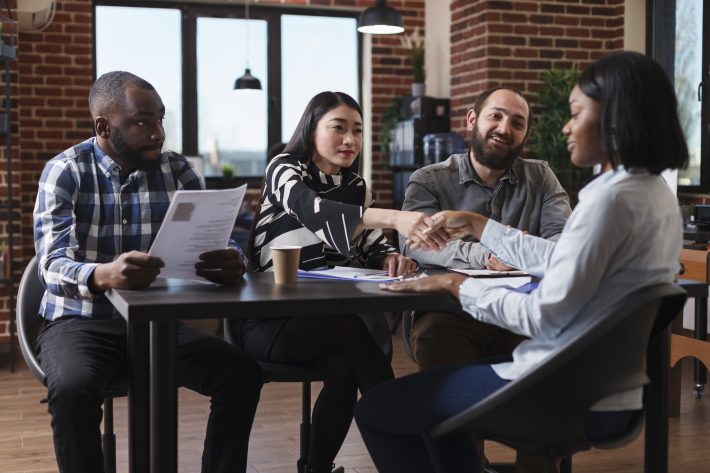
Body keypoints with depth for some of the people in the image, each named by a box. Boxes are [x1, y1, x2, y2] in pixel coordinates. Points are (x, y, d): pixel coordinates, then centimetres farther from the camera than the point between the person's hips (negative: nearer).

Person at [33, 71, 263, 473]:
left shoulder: (176, 169, 1)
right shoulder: (65, 172, -9)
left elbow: (215, 238, -4)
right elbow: (53, 265, -22)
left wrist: (231, 261, -31)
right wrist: (103, 275, -46)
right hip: (80, 322, -3)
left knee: (242, 373, -19)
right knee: (73, 389, -35)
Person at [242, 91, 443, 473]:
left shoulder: (356, 187, 12)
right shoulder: (284, 169, -7)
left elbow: (372, 250, 6)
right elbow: (315, 212, -29)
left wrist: (394, 258, -21)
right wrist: (394, 218, -46)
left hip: (331, 321, 4)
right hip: (270, 321, -4)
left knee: (342, 370, -28)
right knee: (351, 331, -32)